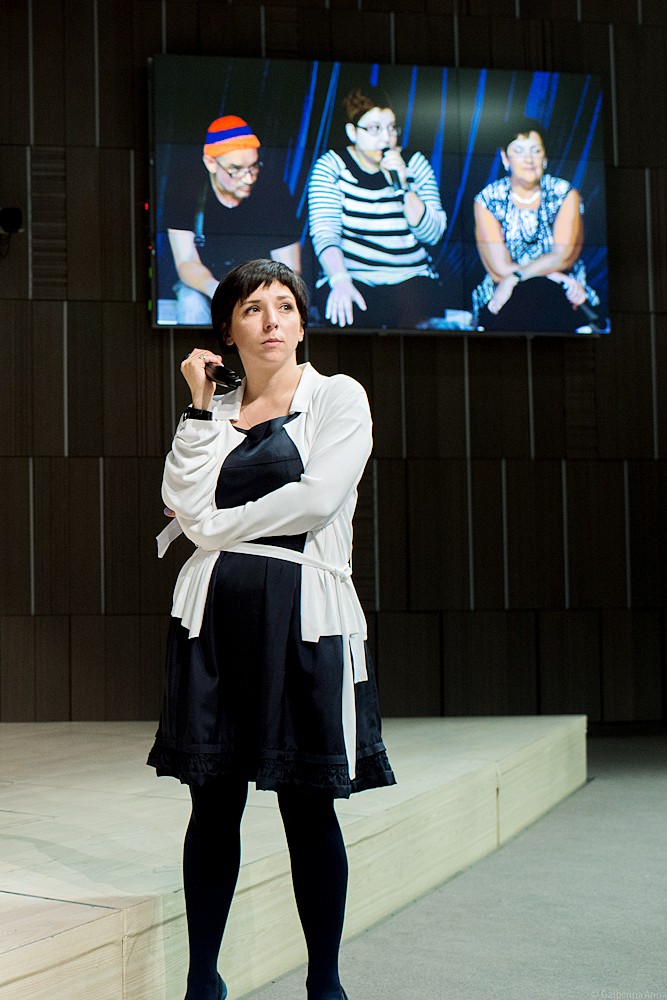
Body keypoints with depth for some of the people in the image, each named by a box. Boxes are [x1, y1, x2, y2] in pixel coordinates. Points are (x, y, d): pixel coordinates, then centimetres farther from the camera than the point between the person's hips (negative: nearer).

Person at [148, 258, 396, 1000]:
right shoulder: (216, 412, 15)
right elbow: (186, 502, 0)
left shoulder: (338, 397, 4)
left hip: (300, 612, -3)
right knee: (213, 802, 5)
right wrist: (201, 406, 0)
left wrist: (217, 527, -3)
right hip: (216, 613, 3)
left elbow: (319, 495, -10)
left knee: (308, 806, 2)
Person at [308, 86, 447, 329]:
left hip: (410, 279, 2)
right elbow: (324, 232, -12)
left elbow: (432, 235, -1)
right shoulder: (330, 167, 2)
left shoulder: (415, 164, 7)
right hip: (351, 278, -2)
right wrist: (340, 281, -30)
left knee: (414, 320, -29)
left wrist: (402, 187, -15)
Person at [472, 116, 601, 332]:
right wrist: (561, 279, -15)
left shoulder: (565, 194, 4)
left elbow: (563, 256, -9)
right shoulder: (487, 200, 1)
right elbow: (499, 269, -8)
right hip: (502, 298, -1)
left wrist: (515, 277, -22)